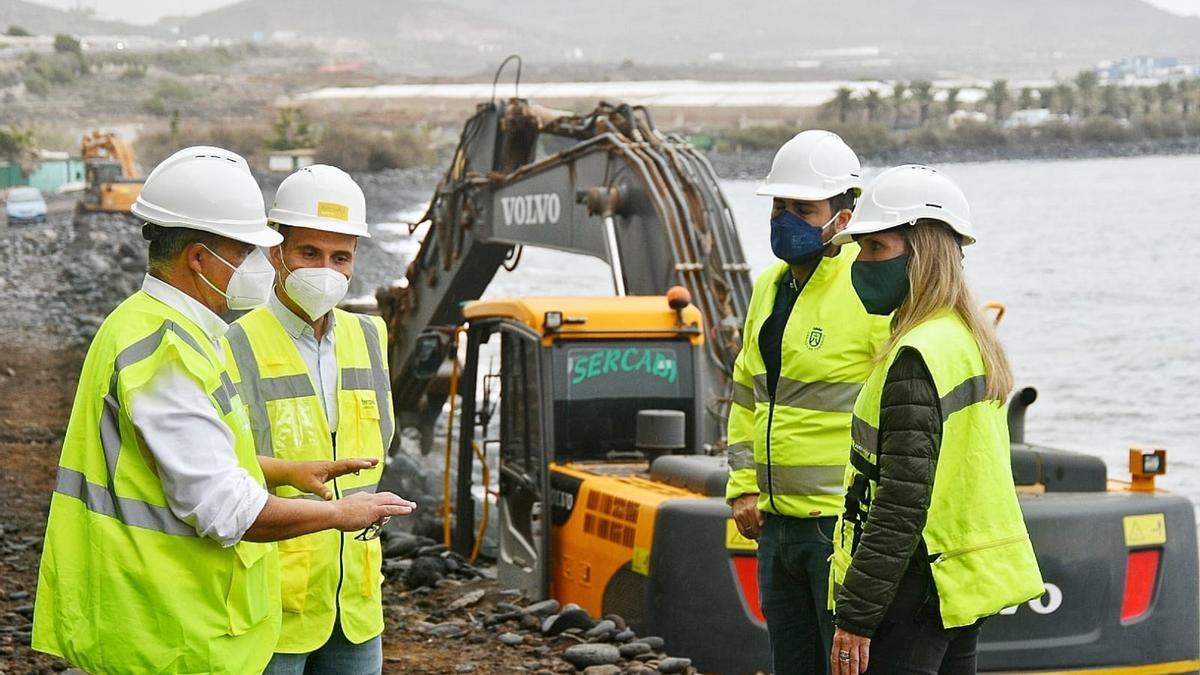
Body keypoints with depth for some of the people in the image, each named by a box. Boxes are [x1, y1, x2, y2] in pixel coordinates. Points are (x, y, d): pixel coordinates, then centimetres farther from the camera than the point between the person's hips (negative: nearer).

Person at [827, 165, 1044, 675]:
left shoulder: (919, 356, -18)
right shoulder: (972, 339, 12)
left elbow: (902, 503, -23)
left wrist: (856, 615, -21)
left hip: (915, 591, -10)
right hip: (967, 581, 10)